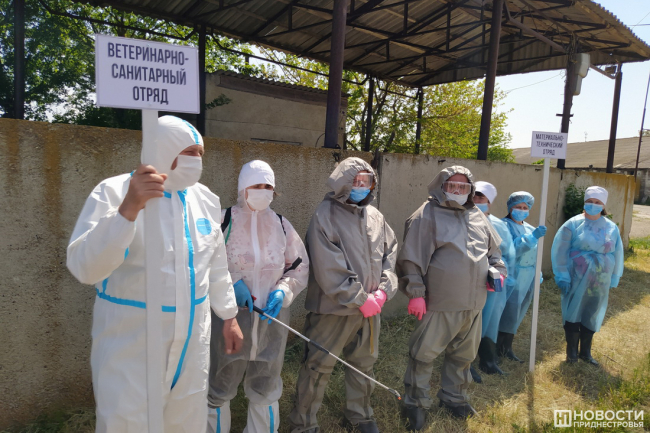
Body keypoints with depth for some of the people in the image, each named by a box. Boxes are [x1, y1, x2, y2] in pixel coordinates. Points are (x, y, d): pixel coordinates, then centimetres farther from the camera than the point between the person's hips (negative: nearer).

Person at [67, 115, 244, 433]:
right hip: (131, 345, -4)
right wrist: (128, 209, -35)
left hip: (192, 341, 5)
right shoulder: (114, 192, -12)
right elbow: (84, 268, -23)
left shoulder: (204, 198, 3)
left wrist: (229, 316, 14)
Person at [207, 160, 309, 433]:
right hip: (229, 317, -3)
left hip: (271, 320, 3)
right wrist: (231, 282, -16)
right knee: (220, 389, 14)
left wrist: (283, 291, -7)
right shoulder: (223, 221, -7)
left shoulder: (282, 225, 5)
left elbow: (299, 267, 10)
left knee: (266, 391, 19)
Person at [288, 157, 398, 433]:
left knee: (364, 362, 21)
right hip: (334, 307, -6)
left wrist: (383, 289, -5)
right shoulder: (325, 215, -12)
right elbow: (329, 268, -18)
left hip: (371, 306, 6)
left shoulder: (375, 216, 7)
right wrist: (359, 298, -16)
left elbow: (391, 252, 9)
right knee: (319, 366, 5)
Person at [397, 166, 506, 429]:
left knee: (463, 355, 20)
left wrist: (498, 269, 6)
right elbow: (411, 258, -12)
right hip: (440, 302, -6)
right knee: (424, 354, 4)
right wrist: (416, 293, -15)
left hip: (473, 304, 6)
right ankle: (416, 403, 24)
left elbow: (494, 249, 24)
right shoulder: (428, 214, -9)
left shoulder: (477, 216, 11)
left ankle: (454, 397, 40)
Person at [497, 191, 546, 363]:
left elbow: (534, 256, 21)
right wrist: (532, 237, -30)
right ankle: (499, 350, 5)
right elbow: (511, 250, -23)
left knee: (516, 316, 12)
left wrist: (537, 279, 20)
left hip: (528, 280, 7)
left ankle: (506, 348, 23)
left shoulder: (530, 229, 14)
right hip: (512, 279, -7)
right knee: (508, 314, -7)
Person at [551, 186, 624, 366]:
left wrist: (614, 279, 9)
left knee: (592, 316, 12)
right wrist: (562, 275, -11)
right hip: (576, 280, -3)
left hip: (599, 282, 3)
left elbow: (617, 254, 11)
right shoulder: (573, 224, -8)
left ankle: (586, 352, 27)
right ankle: (571, 352, 18)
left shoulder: (612, 228, 3)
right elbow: (560, 251, -8)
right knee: (573, 315, 4)